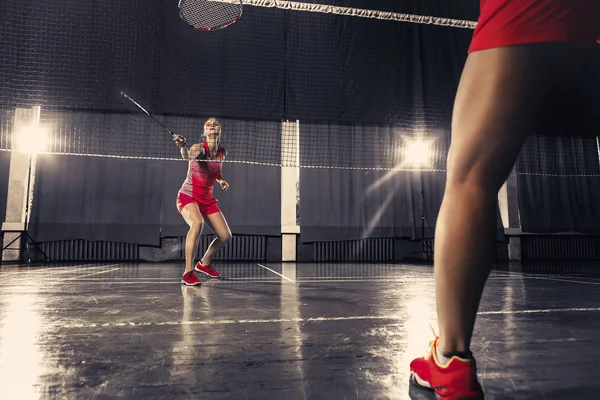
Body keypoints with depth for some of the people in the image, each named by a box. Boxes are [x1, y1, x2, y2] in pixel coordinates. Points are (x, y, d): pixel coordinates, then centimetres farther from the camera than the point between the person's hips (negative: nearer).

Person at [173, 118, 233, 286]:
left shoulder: (223, 152, 1)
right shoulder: (199, 148, -16)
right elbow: (188, 156, -41)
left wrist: (221, 180, 2)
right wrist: (183, 146, -63)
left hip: (207, 199, 6)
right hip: (188, 196, -6)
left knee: (225, 236, 3)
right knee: (197, 223, -37)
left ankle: (204, 263, 30)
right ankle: (188, 273, -28)